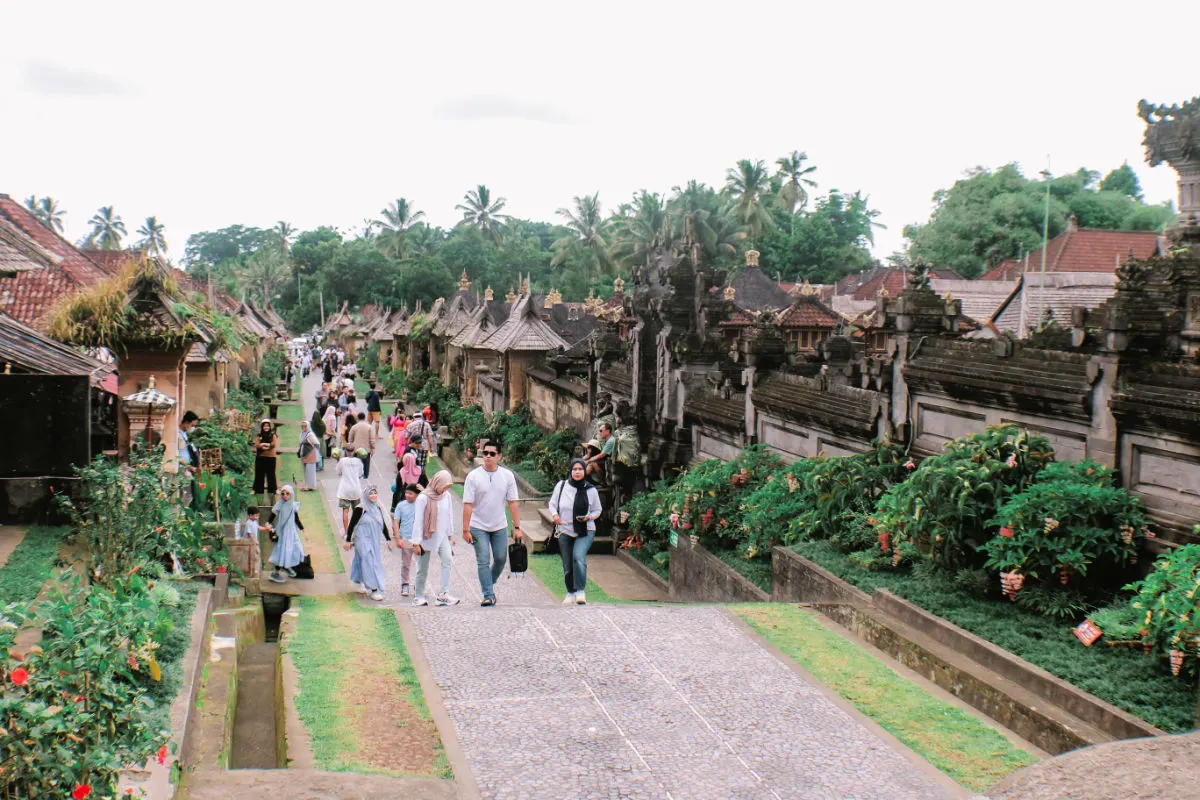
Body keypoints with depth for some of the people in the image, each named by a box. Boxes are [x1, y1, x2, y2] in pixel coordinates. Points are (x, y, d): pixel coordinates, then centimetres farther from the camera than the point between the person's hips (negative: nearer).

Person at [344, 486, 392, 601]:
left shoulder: (378, 508, 5)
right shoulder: (361, 509, -12)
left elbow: (383, 524, 13)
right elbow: (352, 524, -9)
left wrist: (388, 539, 13)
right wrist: (348, 540, -9)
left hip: (374, 541, 6)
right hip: (363, 540, -6)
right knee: (370, 563, -10)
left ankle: (362, 584, 33)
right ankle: (374, 590, -10)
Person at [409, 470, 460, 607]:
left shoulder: (446, 495, 2)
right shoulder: (423, 498, -13)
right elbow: (418, 521, -11)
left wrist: (450, 534, 17)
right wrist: (416, 543, -11)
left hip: (441, 536, 4)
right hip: (426, 537, -4)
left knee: (447, 560, -18)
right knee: (423, 568, 5)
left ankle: (443, 594, -21)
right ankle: (419, 596, 22)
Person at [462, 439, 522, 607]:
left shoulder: (507, 475, -2)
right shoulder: (473, 476, -9)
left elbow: (512, 503, 1)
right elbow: (468, 505, -10)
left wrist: (517, 527, -3)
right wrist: (466, 530, -13)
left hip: (500, 526, 3)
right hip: (478, 527, -3)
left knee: (501, 559, 10)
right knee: (483, 561, -5)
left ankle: (489, 584, 35)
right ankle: (488, 595, 0)